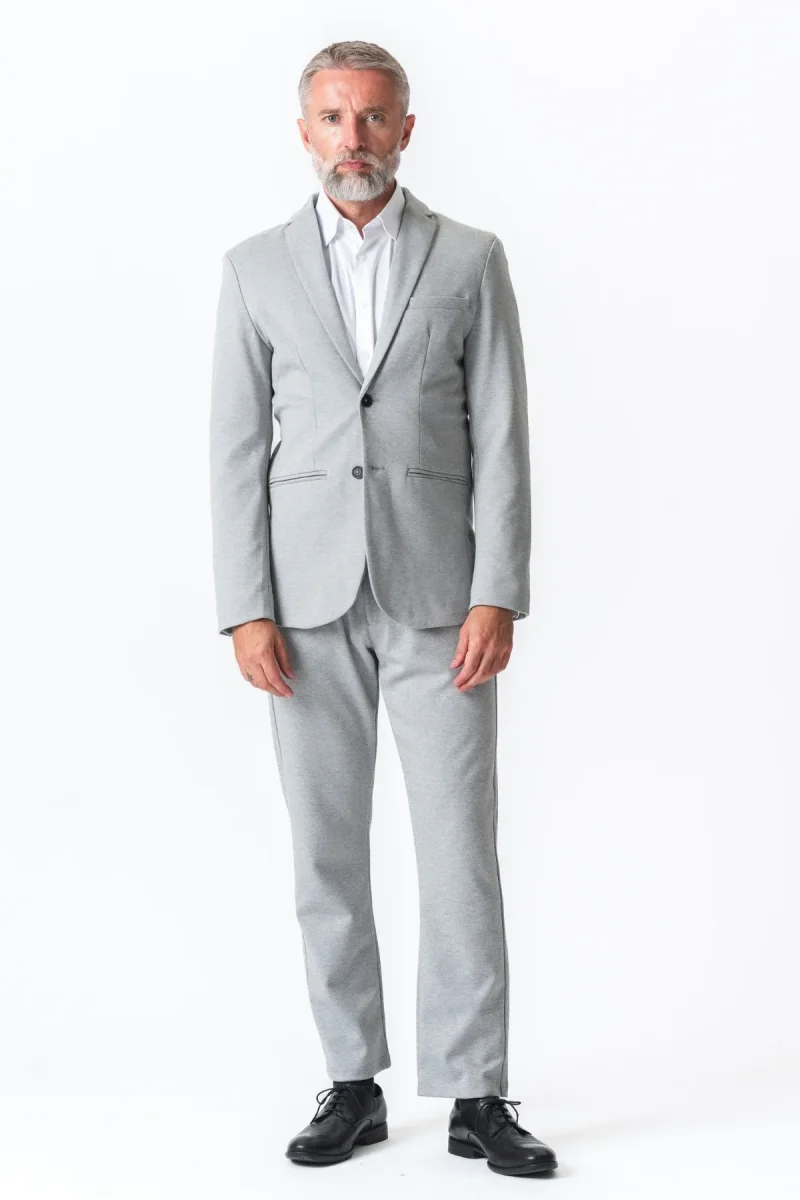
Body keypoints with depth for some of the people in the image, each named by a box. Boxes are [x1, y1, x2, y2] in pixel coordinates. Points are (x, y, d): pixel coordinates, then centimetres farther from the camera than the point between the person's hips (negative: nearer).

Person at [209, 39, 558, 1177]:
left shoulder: (471, 260, 5)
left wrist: (498, 597, -9)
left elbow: (500, 438, 0)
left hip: (439, 597, -1)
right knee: (327, 854, 6)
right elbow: (237, 449, 4)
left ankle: (476, 1095, 6)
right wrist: (246, 610, -5)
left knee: (461, 848, -2)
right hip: (311, 600, 1)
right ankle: (354, 1085, 17)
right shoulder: (256, 268, 7)